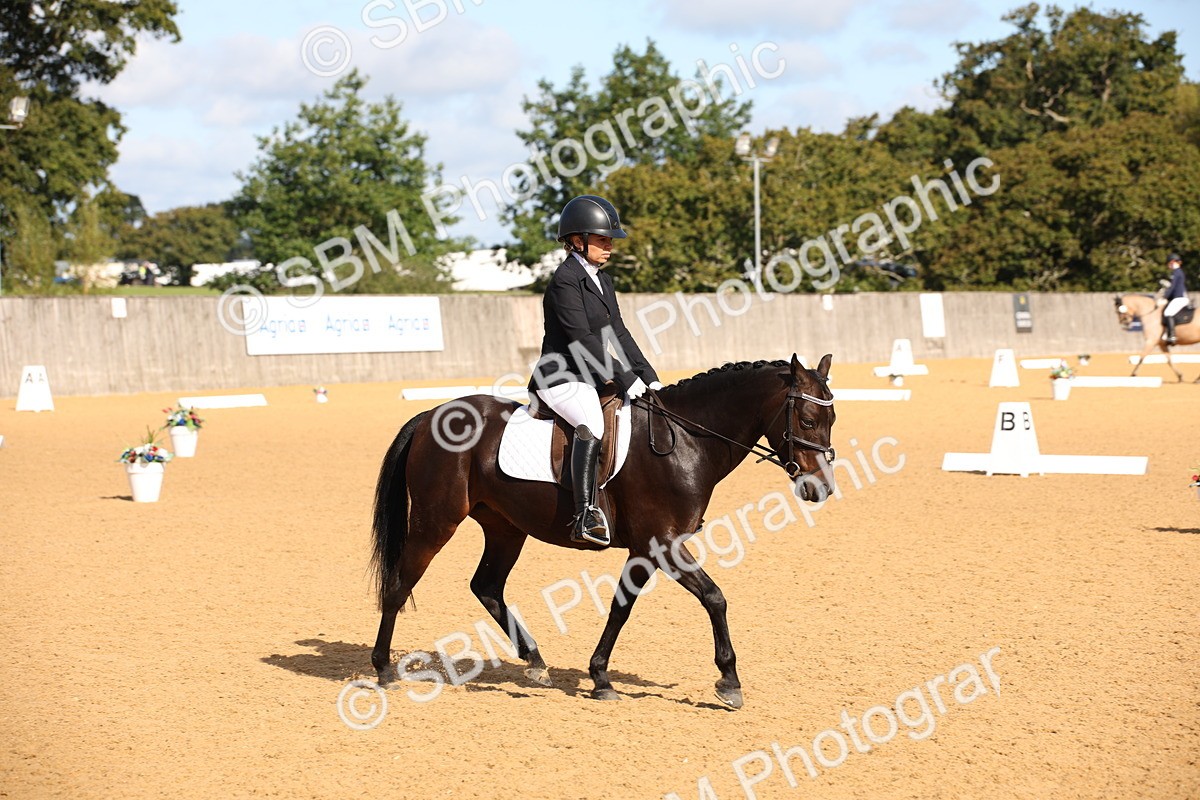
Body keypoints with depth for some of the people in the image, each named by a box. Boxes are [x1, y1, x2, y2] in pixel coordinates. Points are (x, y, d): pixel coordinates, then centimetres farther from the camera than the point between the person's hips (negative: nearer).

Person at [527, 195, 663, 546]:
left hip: (594, 377, 10)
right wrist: (624, 378, -21)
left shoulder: (603, 280, 17)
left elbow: (618, 334, 17)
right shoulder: (566, 280, -12)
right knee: (592, 424, -36)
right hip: (561, 378, -10)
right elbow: (582, 339, -20)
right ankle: (586, 516, -43)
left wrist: (648, 377, 6)